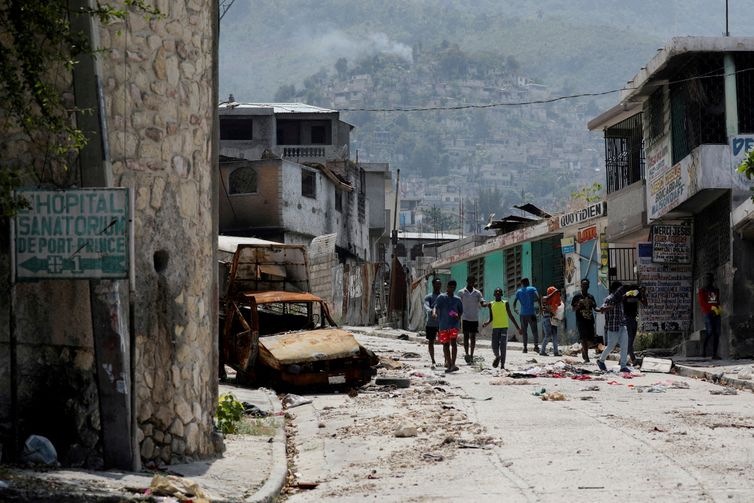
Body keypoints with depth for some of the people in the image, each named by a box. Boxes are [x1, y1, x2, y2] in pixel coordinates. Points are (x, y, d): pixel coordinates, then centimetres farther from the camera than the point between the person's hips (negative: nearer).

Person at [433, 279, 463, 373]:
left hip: (453, 324, 0)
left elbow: (460, 311, 21)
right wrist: (434, 313, -32)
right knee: (445, 344, 5)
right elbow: (436, 306, -10)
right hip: (443, 325, 0)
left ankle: (453, 364, -21)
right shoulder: (441, 297, 4)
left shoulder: (457, 300, 13)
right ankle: (449, 364, 16)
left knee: (453, 342, -16)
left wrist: (458, 317, -2)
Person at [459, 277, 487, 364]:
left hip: (475, 319, 2)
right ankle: (466, 353, -12)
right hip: (465, 318, -2)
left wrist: (487, 304, -24)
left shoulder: (477, 293, 8)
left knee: (473, 337, 5)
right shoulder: (461, 293, 3)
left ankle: (471, 355, 10)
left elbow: (482, 303, -1)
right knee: (466, 336, -9)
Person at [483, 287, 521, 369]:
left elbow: (510, 316, 10)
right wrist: (487, 323, -12)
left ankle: (502, 364, -5)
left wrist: (517, 327, 9)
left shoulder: (505, 303, 5)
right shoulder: (491, 304, 8)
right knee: (495, 347, -3)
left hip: (504, 327, -1)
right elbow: (491, 318, 9)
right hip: (495, 327, 1)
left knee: (503, 347, -9)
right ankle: (497, 357, 28)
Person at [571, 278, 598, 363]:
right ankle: (586, 358, -13)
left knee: (590, 340, 4)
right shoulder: (577, 296, 2)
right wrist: (578, 306, -18)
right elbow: (573, 309, 2)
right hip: (581, 320, -5)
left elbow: (595, 308, 17)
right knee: (584, 338, -13)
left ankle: (583, 349, 35)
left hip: (590, 320, 5)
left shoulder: (591, 297, 14)